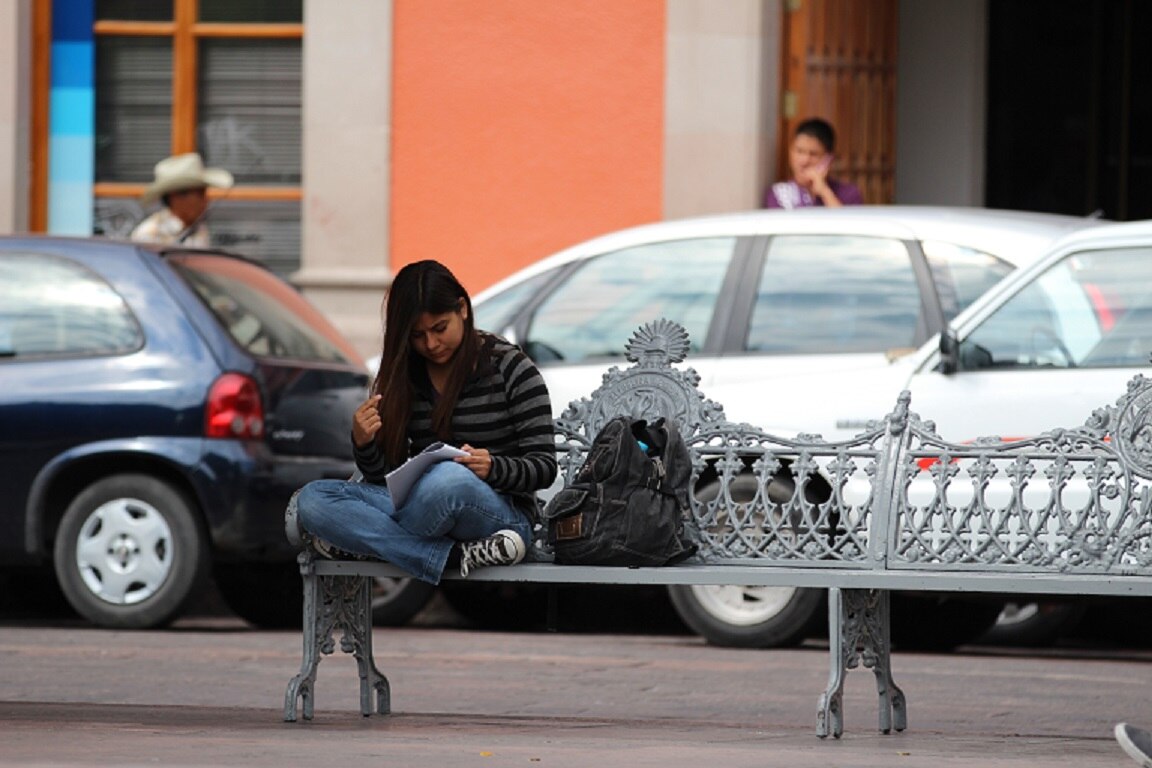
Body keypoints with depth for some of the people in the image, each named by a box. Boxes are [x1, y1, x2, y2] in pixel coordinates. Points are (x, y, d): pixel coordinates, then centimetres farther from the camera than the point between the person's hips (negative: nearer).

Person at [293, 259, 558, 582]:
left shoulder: (511, 368, -1)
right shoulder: (401, 376, 11)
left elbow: (544, 468, -3)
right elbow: (385, 477, 11)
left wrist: (493, 468, -24)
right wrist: (363, 445, -12)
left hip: (501, 514, -5)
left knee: (449, 478, -41)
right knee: (312, 498, -18)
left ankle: (370, 541, -14)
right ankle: (454, 556, -27)